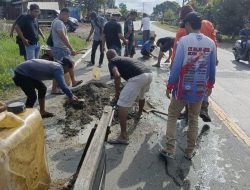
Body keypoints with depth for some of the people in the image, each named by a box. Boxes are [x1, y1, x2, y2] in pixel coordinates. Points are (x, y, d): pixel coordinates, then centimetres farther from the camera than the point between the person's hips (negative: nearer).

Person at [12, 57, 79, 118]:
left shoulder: (55, 65, 11)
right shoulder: (59, 68, -18)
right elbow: (62, 85, -28)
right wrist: (71, 96, -19)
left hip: (27, 72, 10)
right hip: (21, 74, -10)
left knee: (42, 88, 16)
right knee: (32, 96, -13)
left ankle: (42, 112, 25)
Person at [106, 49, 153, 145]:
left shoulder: (111, 62, 13)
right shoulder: (124, 58, 36)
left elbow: (117, 76, -8)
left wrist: (117, 92, 7)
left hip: (138, 77, -8)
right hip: (149, 74, 8)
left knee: (122, 105, -1)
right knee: (141, 95, 37)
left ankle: (123, 137, -1)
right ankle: (139, 114, 62)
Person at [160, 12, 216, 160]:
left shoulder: (184, 40, -13)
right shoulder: (211, 43, -1)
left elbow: (176, 66, -14)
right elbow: (212, 67, 6)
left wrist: (170, 86, -5)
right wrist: (210, 85, 20)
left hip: (183, 88, -3)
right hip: (200, 89, 4)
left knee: (172, 116, 12)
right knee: (194, 120, 16)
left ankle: (170, 150, 9)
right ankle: (190, 151, 24)